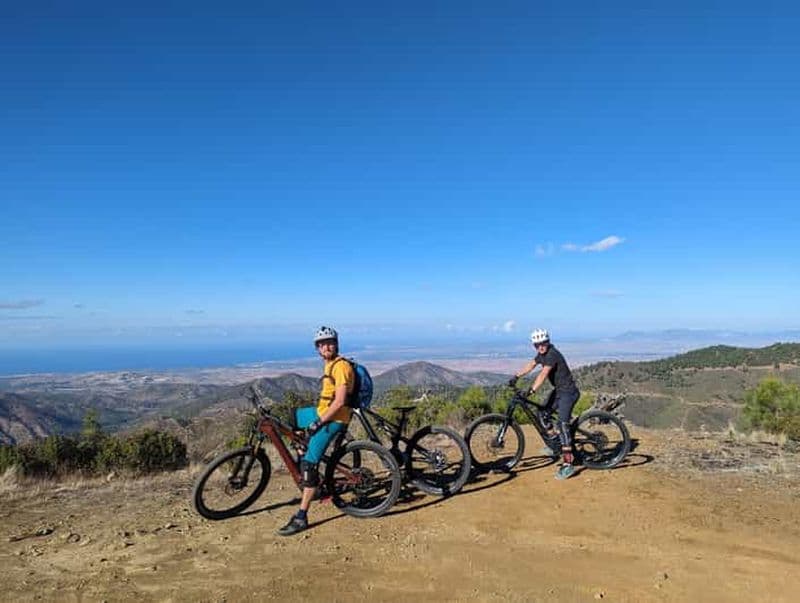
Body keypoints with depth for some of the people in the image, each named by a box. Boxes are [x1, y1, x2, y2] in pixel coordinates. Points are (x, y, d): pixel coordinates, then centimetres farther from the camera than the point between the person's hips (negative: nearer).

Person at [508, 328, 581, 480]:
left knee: (562, 424, -18)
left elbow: (543, 374, -35)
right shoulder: (542, 354, 5)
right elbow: (531, 365, 20)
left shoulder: (552, 354, -23)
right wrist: (516, 376, 15)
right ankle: (554, 443, 30)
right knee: (543, 414, 12)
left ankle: (568, 464, -19)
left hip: (568, 391, -10)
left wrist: (532, 390, -43)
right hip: (558, 390, 10)